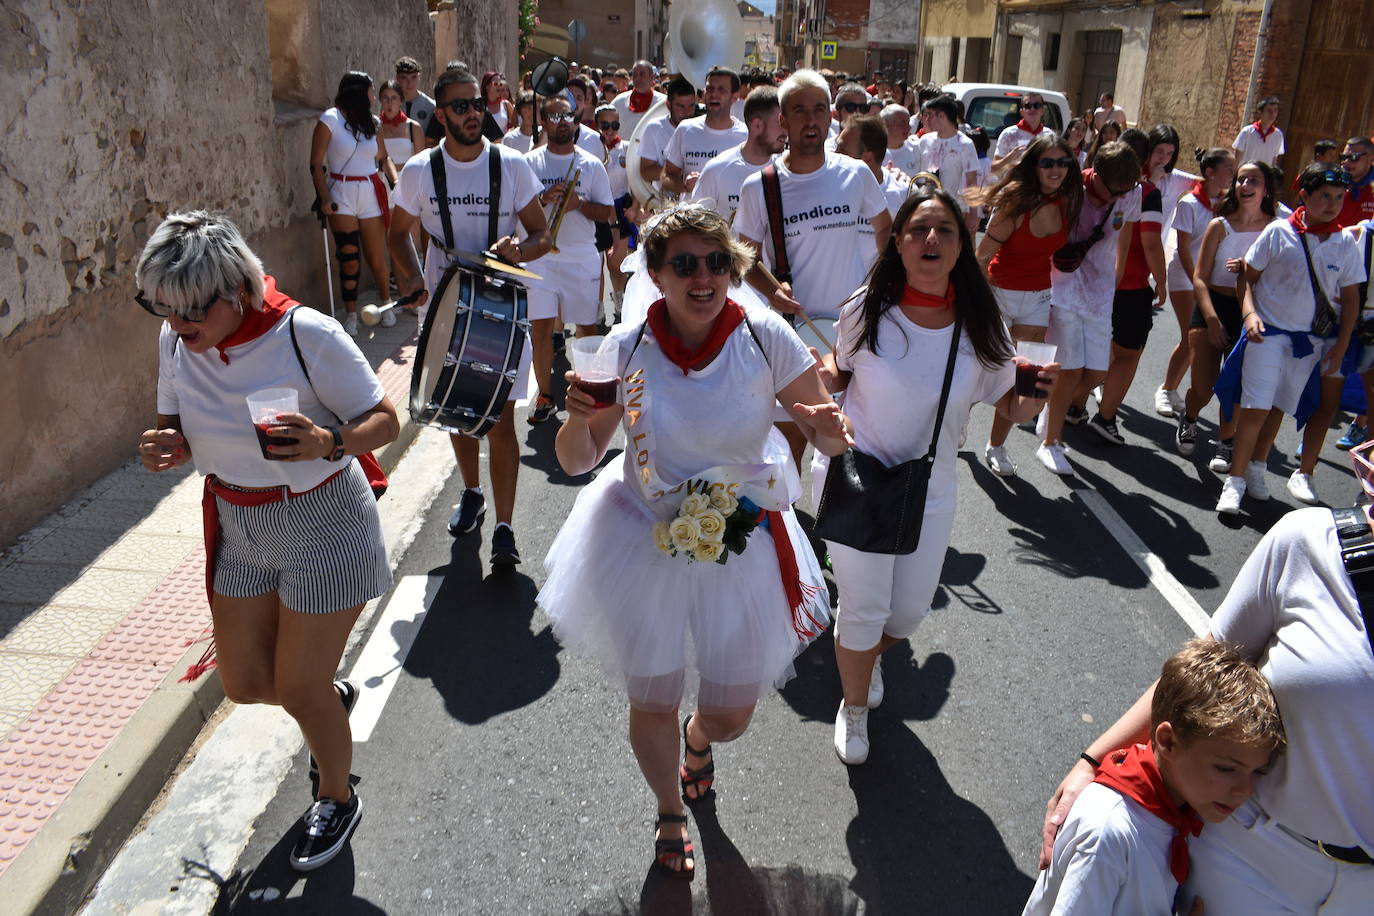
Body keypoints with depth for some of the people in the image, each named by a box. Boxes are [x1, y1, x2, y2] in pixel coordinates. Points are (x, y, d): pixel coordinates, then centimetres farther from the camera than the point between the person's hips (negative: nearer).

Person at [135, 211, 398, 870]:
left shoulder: (307, 335, -23)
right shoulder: (176, 340, -5)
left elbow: (385, 421, -16)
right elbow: (179, 433, 7)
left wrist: (327, 443, -37)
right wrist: (165, 449, -17)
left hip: (321, 524, -6)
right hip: (237, 525, 6)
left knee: (298, 690, 5)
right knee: (244, 683, 15)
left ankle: (336, 798, 35)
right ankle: (333, 696, 50)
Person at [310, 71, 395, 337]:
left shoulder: (373, 123, 11)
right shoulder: (330, 120, -3)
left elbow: (383, 158, 18)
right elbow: (316, 164, -5)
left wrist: (396, 180, -2)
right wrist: (324, 198, -14)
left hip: (371, 194, 3)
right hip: (342, 195, -3)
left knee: (377, 259, 4)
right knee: (349, 258, -7)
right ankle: (351, 315, 5)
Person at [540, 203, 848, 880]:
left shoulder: (766, 337, -15)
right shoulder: (627, 348, -12)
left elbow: (831, 440, -7)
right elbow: (577, 462, -5)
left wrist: (828, 430, -30)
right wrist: (577, 418, -27)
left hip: (742, 548, 0)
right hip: (644, 543, 0)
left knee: (731, 716, 13)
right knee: (652, 707, 16)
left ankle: (698, 739, 56)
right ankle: (670, 813, 51)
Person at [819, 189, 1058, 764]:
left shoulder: (979, 328, -9)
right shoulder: (867, 312, -13)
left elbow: (1012, 408, -1)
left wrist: (1038, 394, -23)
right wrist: (821, 373, -17)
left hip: (930, 486, 3)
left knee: (910, 611, 14)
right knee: (863, 609, 3)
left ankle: (871, 653, 53)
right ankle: (854, 707, 34)